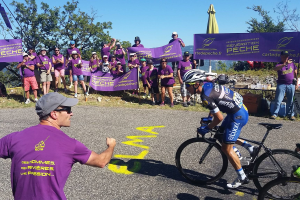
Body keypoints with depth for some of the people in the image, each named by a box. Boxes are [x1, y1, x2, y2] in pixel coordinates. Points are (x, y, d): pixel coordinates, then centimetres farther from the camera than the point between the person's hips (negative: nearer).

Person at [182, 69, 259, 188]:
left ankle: (242, 178, 11)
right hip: (241, 108, 10)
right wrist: (209, 116, 23)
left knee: (227, 149, -2)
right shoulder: (207, 84, 3)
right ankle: (250, 148, 26)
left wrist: (206, 128, -7)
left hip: (238, 116, -10)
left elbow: (219, 118, -21)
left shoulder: (206, 97, -25)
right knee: (222, 133, 26)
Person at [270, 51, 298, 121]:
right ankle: (275, 114, 2)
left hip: (291, 85, 3)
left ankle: (291, 114, 19)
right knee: (278, 100, -4)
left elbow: (295, 74, 17)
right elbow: (275, 68, -26)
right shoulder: (280, 65, -1)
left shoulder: (292, 64, 10)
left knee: (290, 101, 9)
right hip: (281, 84, -3)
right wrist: (285, 64, -37)